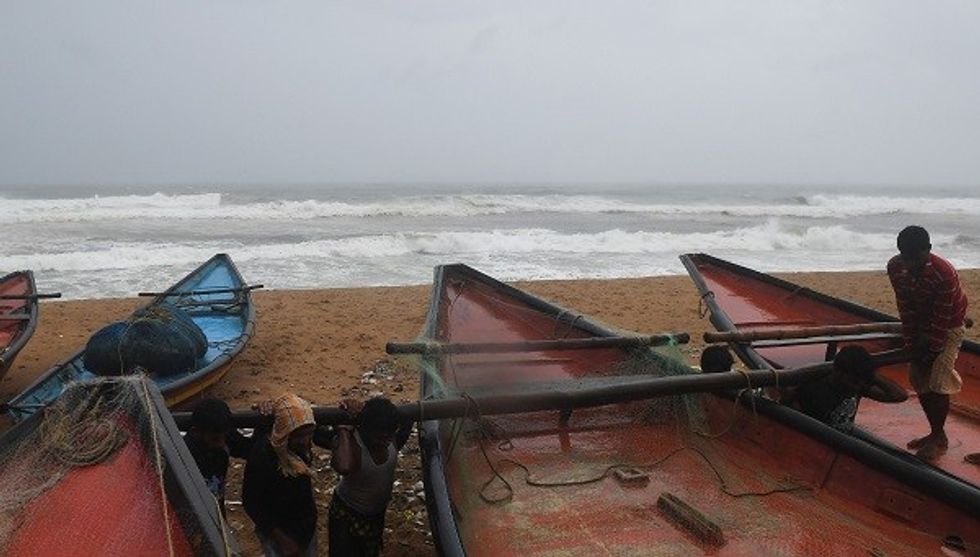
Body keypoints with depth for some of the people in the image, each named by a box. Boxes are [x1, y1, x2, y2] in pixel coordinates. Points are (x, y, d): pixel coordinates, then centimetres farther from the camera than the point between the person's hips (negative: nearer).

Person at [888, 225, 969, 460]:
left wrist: (931, 350, -20)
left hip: (949, 326, -6)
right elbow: (905, 306, -11)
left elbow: (942, 318, -26)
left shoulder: (944, 274, -33)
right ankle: (936, 433, 22)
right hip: (922, 324, 6)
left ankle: (939, 439, 8)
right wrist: (911, 341, -11)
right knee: (919, 379, 7)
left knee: (937, 383, -9)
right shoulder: (895, 267, -17)